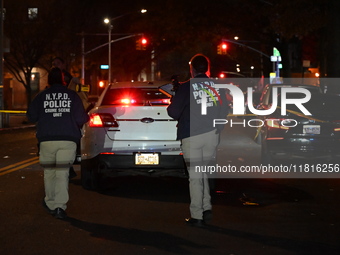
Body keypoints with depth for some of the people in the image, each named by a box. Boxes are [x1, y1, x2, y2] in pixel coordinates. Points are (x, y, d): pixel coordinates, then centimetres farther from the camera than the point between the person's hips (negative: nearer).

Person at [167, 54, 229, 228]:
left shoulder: (185, 87, -9)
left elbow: (173, 112, -7)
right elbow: (224, 111, 6)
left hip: (192, 136, -4)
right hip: (212, 135, 4)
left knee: (195, 175, 1)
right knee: (203, 172, 19)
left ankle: (197, 216, 2)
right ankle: (206, 208, 12)